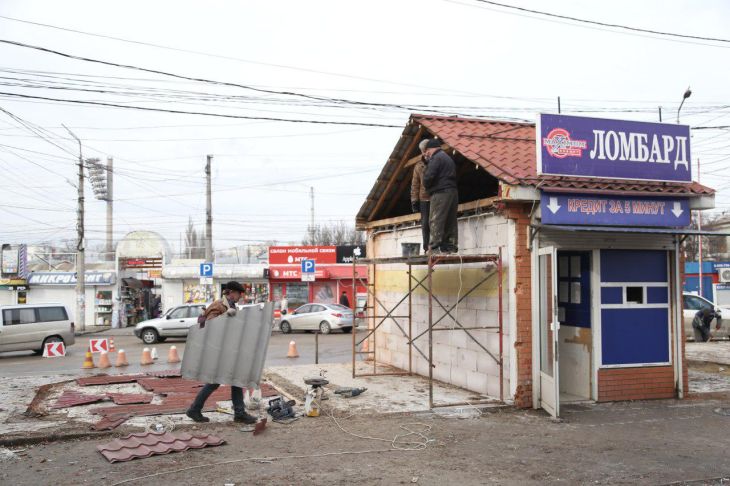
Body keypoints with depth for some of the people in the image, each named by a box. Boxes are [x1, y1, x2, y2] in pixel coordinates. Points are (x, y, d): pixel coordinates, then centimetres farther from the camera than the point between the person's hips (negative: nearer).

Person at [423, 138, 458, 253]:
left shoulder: (436, 158, -6)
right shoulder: (449, 158, 24)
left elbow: (429, 176, -17)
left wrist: (426, 186, 4)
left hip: (440, 193, -9)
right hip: (453, 192, 9)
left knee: (436, 220, -8)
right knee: (450, 221, 9)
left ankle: (435, 247, -13)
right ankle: (451, 246, 9)